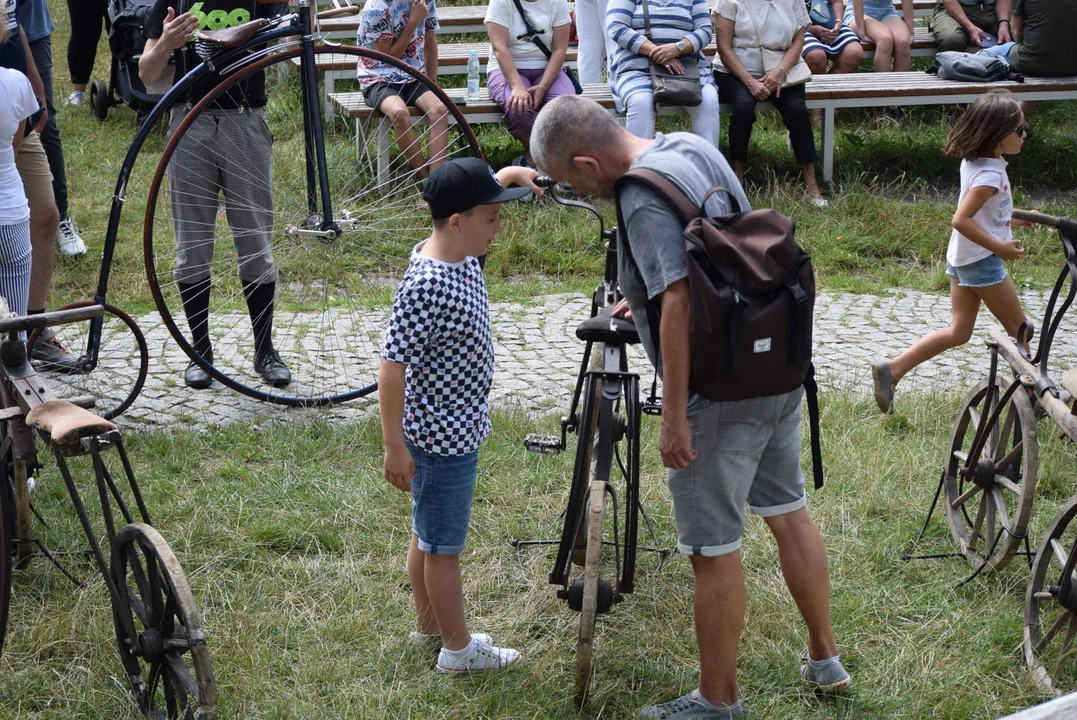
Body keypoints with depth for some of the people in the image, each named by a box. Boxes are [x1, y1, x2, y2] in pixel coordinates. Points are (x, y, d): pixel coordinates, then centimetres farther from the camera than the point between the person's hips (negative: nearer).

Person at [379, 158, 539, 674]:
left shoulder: (460, 253, -2)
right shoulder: (426, 286, -29)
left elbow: (480, 187, 19)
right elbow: (391, 368, -25)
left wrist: (515, 174, 0)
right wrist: (395, 448, -21)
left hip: (457, 428, 9)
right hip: (442, 438, -9)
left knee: (427, 534, 22)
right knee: (444, 547, 7)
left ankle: (429, 624, 38)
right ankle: (458, 648, 21)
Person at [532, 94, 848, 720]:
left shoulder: (644, 198, -21)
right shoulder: (692, 146, 6)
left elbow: (678, 305, -27)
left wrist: (674, 420, -23)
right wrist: (647, 295, 26)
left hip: (720, 395, -9)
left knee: (714, 550, 4)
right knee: (788, 511, 22)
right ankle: (826, 661, 35)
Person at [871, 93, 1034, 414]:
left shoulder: (974, 162, 5)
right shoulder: (990, 174, -24)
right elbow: (961, 220, -32)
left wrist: (1012, 218, 20)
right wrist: (1000, 248, -26)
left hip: (961, 258, 9)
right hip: (981, 260, -9)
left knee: (958, 332, 11)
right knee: (1018, 327, 7)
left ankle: (891, 369, 3)